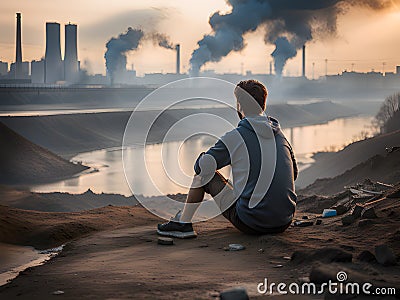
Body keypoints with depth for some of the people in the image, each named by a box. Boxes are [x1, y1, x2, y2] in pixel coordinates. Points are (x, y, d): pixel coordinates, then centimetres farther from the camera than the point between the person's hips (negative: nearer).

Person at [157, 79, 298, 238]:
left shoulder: (235, 137, -9)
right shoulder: (280, 134, 7)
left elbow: (202, 167, -7)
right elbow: (293, 174, 18)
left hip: (251, 223, -5)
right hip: (284, 223, 6)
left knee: (204, 174, 11)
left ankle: (183, 224, 16)